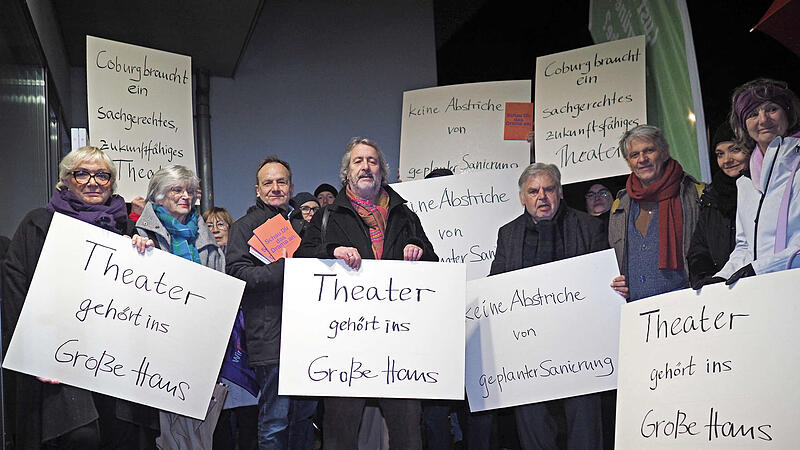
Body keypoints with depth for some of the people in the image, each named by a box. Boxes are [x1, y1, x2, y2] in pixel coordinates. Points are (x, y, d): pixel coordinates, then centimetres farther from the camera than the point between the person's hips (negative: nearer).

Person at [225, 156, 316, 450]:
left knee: (306, 415, 12)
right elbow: (237, 274, -12)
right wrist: (285, 268, -19)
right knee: (275, 422, -4)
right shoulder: (244, 227, 2)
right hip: (271, 338, -6)